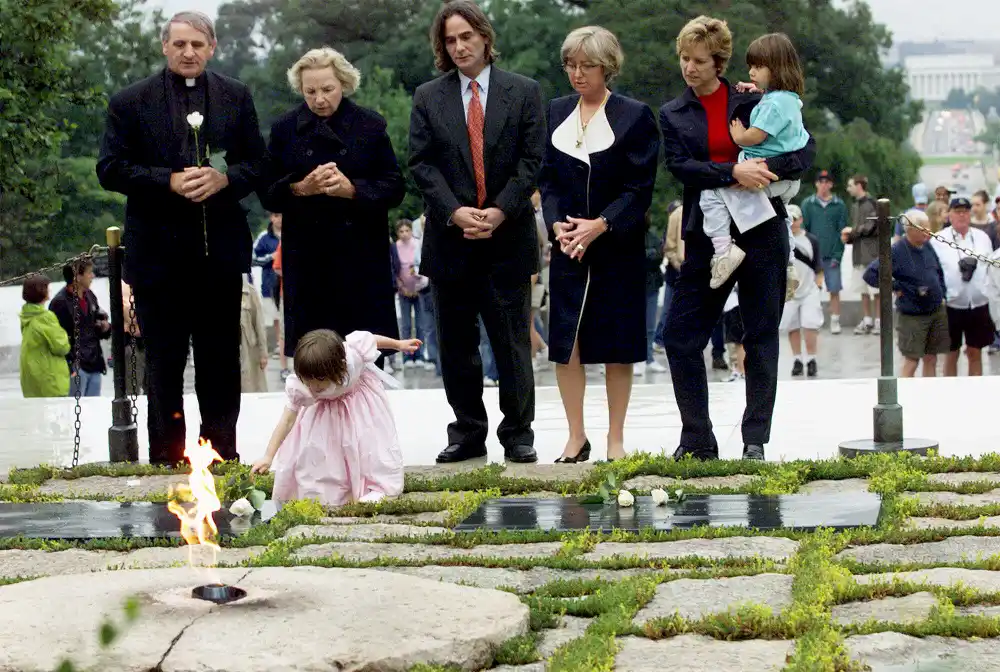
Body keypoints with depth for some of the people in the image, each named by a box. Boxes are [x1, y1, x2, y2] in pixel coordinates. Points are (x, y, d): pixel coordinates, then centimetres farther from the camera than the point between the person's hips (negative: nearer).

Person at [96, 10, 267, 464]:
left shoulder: (236, 98, 8)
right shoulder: (130, 102, 1)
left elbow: (258, 164, 7)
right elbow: (110, 169, -3)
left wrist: (224, 179, -14)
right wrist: (169, 181, -16)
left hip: (220, 250, 2)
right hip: (158, 251, -2)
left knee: (221, 359, 8)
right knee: (163, 359, 4)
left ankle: (221, 453, 18)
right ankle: (166, 457, 12)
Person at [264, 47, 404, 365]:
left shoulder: (371, 125, 2)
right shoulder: (285, 129, 5)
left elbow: (394, 189, 0)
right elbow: (269, 193, 4)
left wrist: (352, 189, -17)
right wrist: (301, 188, -16)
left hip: (361, 257, 0)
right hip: (307, 260, 1)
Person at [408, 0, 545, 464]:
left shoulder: (524, 92, 5)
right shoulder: (427, 97, 8)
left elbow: (531, 160, -1)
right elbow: (422, 164, 1)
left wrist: (501, 211, -13)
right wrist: (455, 212, -13)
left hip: (508, 236, -2)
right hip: (450, 238, 2)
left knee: (512, 340, 1)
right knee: (456, 342, 6)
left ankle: (518, 434, 9)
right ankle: (467, 433, 15)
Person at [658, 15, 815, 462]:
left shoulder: (753, 102, 3)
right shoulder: (672, 115, 8)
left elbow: (805, 148, 0)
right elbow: (679, 165, -8)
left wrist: (770, 170, -18)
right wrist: (733, 173, -21)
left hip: (761, 229, -2)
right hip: (707, 236, 2)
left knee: (761, 337, 2)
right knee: (680, 336, -3)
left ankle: (756, 441, 9)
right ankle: (698, 441, 7)